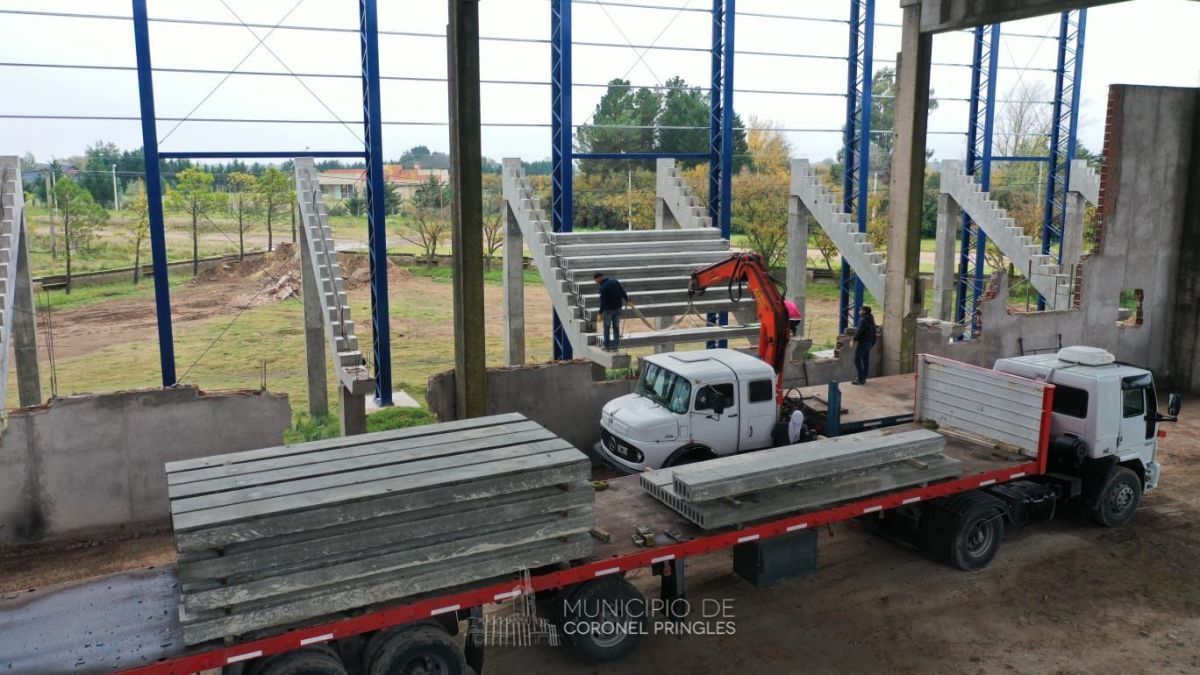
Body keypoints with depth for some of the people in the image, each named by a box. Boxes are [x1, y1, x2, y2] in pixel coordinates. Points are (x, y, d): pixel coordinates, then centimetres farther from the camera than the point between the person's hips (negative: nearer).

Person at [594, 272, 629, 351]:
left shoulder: (603, 287, -19)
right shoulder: (614, 281, 2)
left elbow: (603, 301, -18)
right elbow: (622, 291, 8)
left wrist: (600, 312, -13)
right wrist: (626, 299, 21)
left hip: (608, 309, -6)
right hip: (618, 307, 6)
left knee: (607, 327, 5)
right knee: (616, 327, 11)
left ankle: (607, 346, 6)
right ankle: (615, 346, 13)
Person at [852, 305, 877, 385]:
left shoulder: (863, 320, -16)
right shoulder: (871, 320, 12)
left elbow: (859, 331, -23)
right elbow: (874, 332, 16)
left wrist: (854, 339, -13)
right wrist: (872, 343, 21)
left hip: (862, 342, -10)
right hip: (869, 342, 10)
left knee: (857, 360, -7)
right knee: (866, 360, 12)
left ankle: (861, 379, -10)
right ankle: (863, 378, 18)